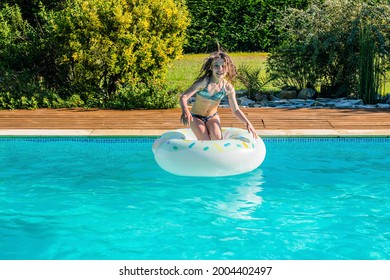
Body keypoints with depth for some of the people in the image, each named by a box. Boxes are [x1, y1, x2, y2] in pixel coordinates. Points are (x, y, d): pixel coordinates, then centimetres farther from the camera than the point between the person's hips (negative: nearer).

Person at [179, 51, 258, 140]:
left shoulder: (228, 88, -13)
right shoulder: (203, 82, -25)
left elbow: (235, 110, -4)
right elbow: (183, 97, -31)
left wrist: (248, 123, -17)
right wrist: (185, 111, -52)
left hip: (212, 117, 3)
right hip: (196, 117, -2)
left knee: (217, 139, -23)